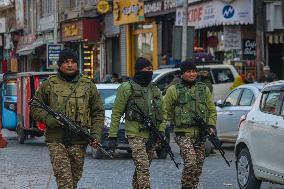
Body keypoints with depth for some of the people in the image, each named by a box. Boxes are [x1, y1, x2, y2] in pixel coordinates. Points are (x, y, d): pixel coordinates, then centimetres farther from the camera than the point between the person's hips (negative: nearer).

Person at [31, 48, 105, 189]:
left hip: (79, 142, 2)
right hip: (56, 141, -2)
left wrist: (96, 135, -1)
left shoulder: (88, 85, 11)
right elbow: (35, 107, 9)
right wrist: (47, 118, -10)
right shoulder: (49, 85, 6)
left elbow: (98, 113, 12)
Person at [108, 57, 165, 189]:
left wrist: (161, 131, 5)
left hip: (152, 136, 6)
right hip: (136, 135, -6)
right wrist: (112, 136, -8)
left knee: (142, 169, 11)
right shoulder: (127, 88, -3)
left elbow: (161, 113, 21)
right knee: (143, 168, -16)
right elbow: (116, 114, -3)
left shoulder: (155, 91, 15)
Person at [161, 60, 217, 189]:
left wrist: (211, 126, 3)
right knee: (190, 163, -21)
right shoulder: (174, 90, 3)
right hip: (183, 134, -4)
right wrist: (161, 129, -5)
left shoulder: (204, 89, 14)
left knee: (198, 167, 6)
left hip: (200, 135, 4)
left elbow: (212, 110, 19)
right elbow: (165, 111, 4)